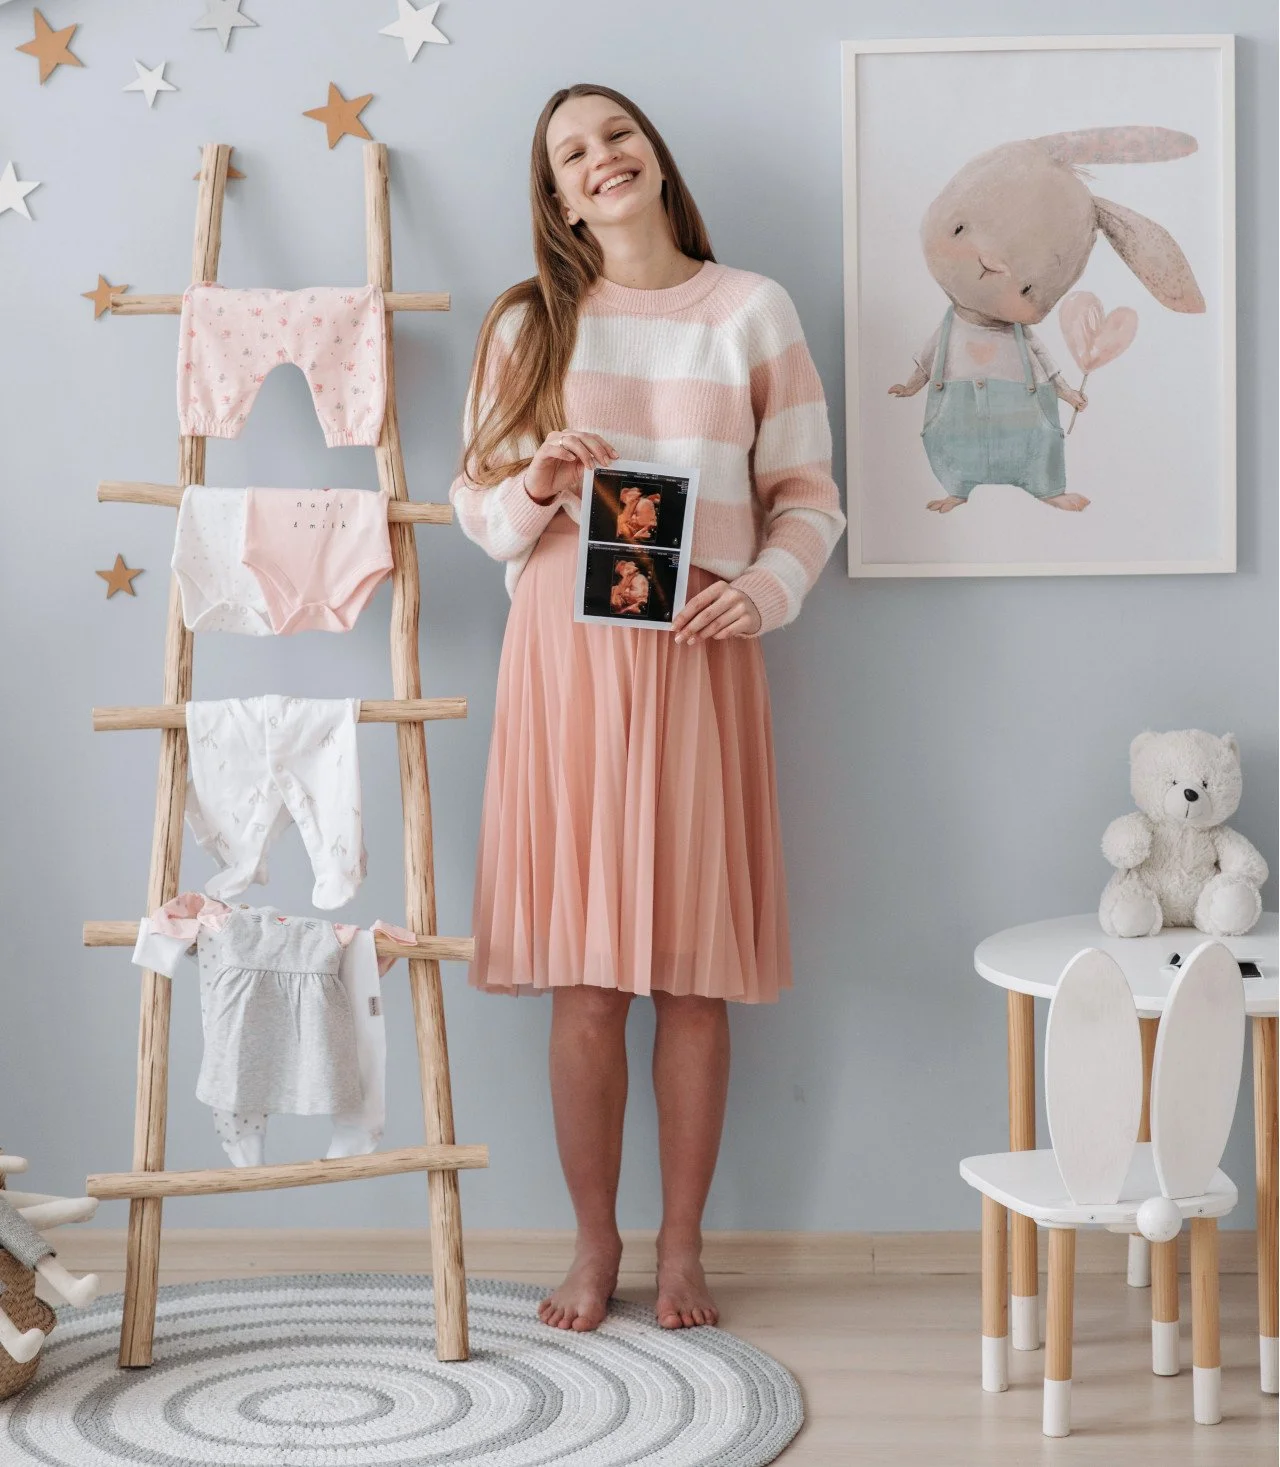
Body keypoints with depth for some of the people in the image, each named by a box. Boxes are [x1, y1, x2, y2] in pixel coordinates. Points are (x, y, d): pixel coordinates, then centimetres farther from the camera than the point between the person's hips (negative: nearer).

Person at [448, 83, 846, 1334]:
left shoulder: (751, 311, 7)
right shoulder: (528, 324, 9)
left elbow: (809, 496, 6)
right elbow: (476, 505, 9)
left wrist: (766, 587, -12)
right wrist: (535, 490, -11)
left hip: (697, 658, 0)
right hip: (564, 656, 0)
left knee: (693, 973, 2)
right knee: (584, 980, 0)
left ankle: (682, 1246, 15)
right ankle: (594, 1243, 14)